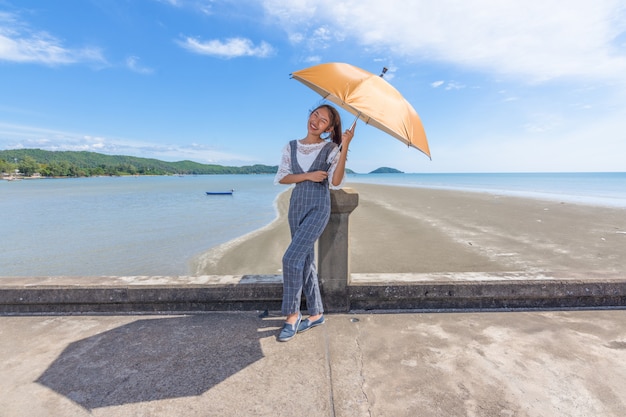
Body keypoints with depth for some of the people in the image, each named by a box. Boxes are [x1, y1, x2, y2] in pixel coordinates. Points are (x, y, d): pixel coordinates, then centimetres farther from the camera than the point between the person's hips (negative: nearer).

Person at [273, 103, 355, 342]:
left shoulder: (330, 148, -1)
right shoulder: (291, 147, 9)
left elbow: (335, 182, -14)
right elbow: (281, 178, 2)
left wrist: (345, 147, -20)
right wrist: (308, 175, -11)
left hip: (318, 208, -5)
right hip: (296, 207, 5)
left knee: (292, 258, -16)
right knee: (306, 262, 8)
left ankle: (292, 315, 2)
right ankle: (316, 314, 23)